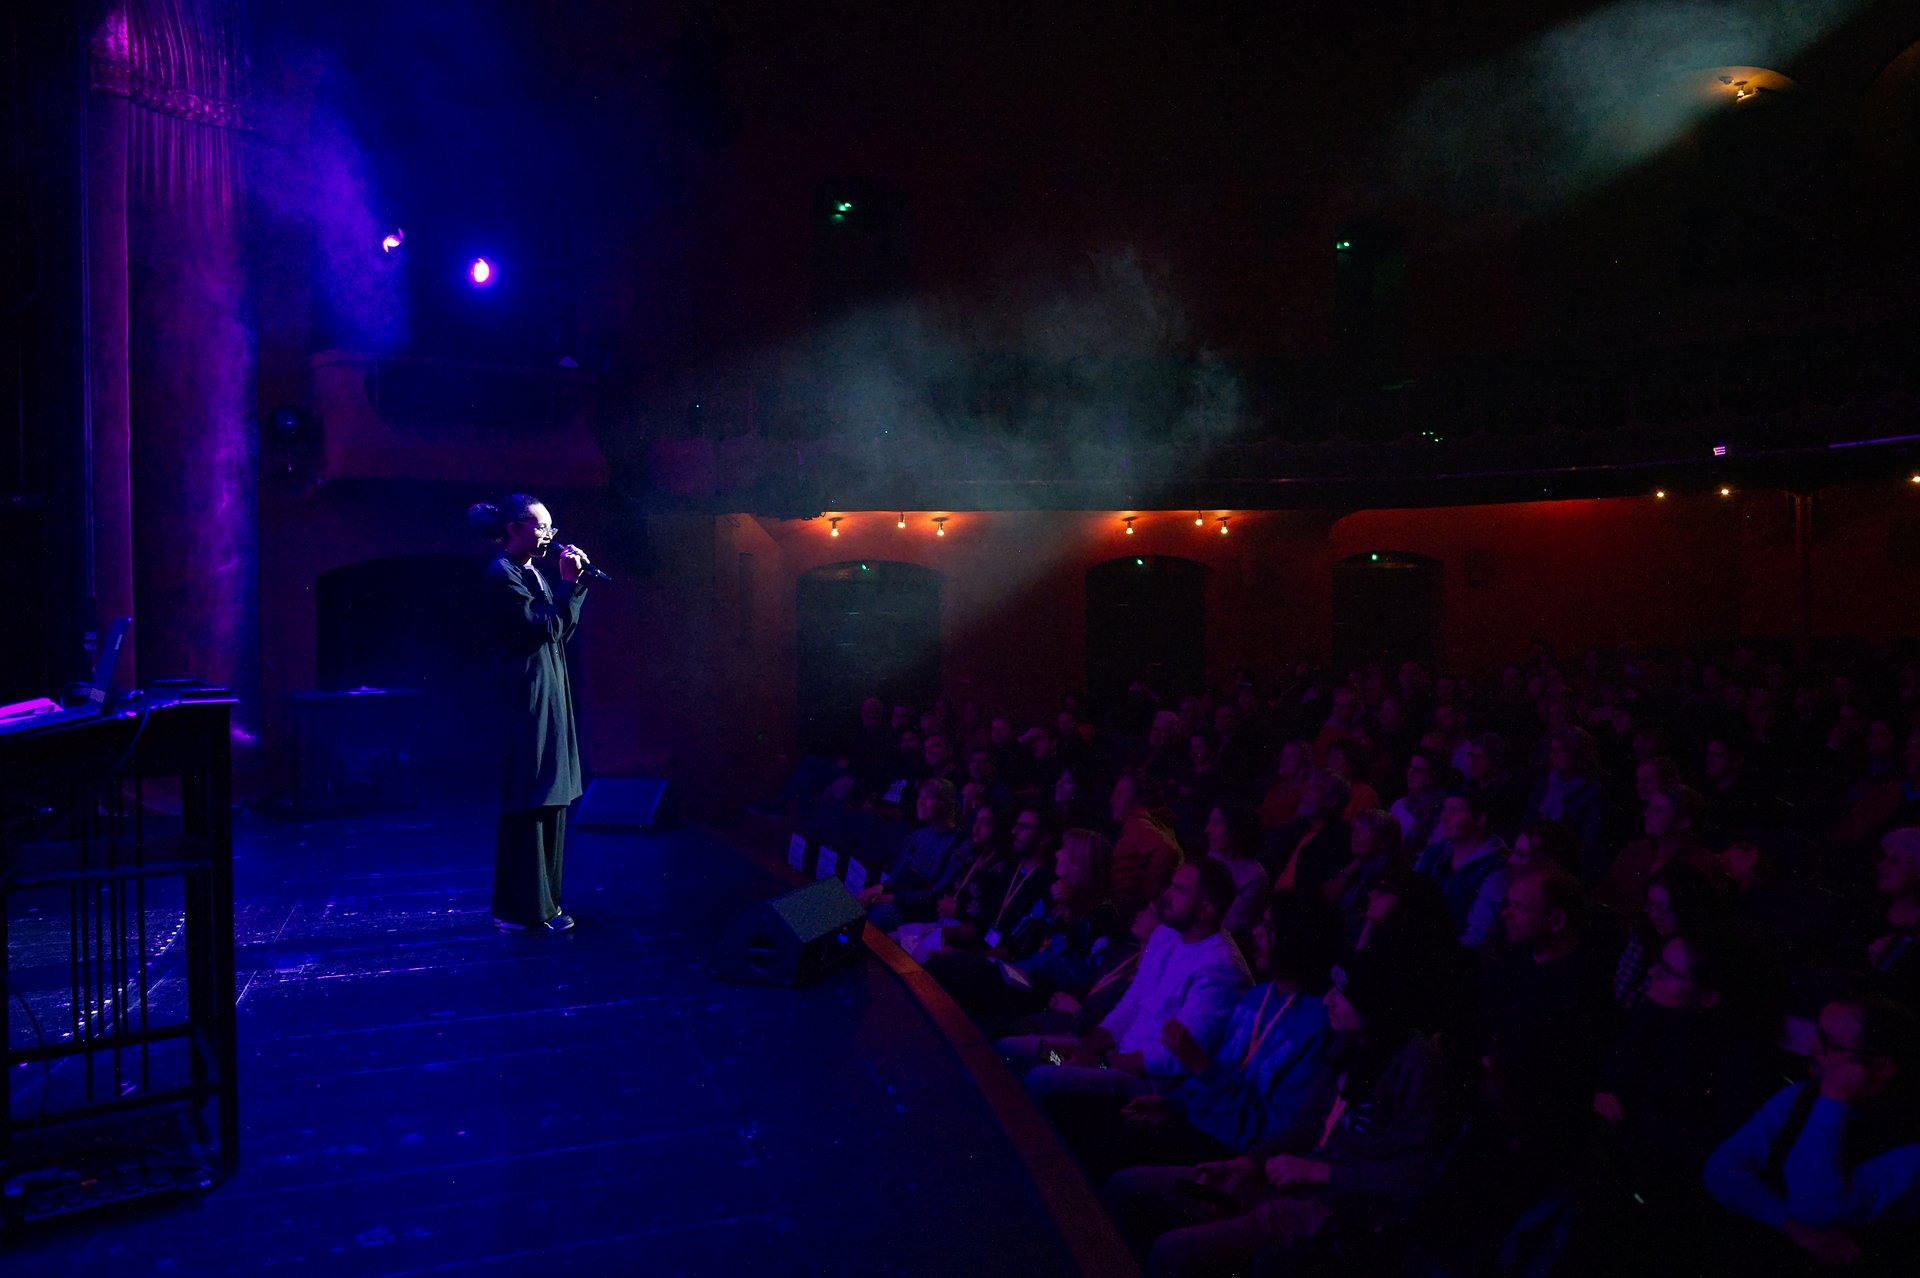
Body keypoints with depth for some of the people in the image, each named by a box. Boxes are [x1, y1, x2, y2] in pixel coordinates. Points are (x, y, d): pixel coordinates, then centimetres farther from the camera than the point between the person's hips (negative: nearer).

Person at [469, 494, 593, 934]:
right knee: (527, 803, -6)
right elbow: (540, 628, -17)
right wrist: (567, 584, -10)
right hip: (525, 697, -10)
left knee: (549, 800, 12)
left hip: (548, 695, 10)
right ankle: (522, 909, 1)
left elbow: (564, 630, 14)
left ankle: (540, 900, 20)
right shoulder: (501, 574, -10)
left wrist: (575, 583, 6)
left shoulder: (536, 573, 18)